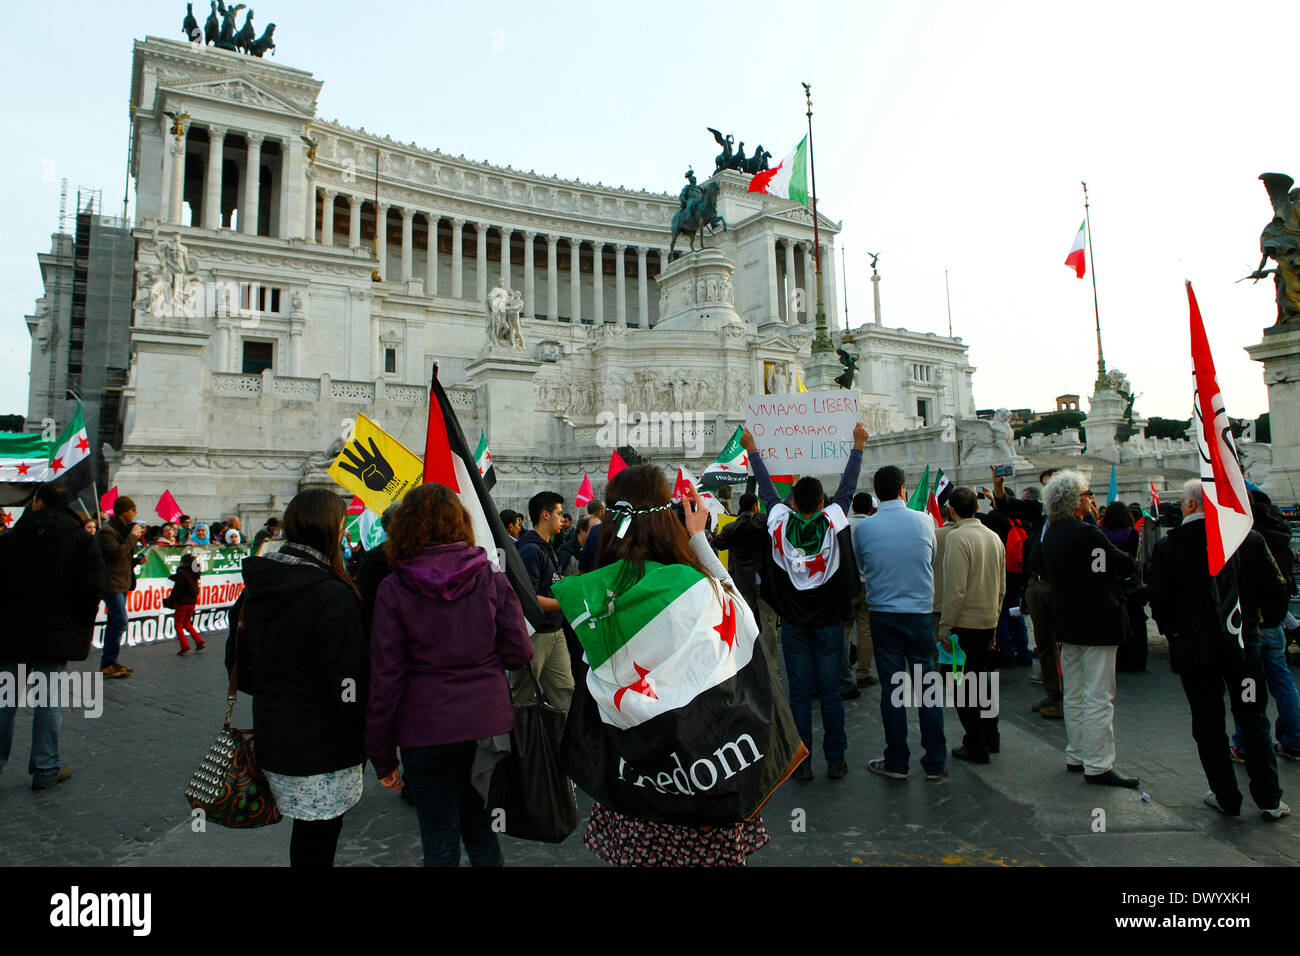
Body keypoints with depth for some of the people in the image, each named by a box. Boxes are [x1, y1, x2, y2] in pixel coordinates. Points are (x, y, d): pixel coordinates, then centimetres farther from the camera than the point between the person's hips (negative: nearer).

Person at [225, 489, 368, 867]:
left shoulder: (256, 588, 4)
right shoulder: (333, 596, -21)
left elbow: (238, 665, 13)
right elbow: (348, 686, -21)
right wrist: (373, 741, -10)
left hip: (272, 738, 8)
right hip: (322, 750, -7)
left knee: (306, 830, 21)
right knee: (317, 839, 6)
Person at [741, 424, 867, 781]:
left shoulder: (780, 521, -9)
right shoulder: (833, 520, -10)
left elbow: (766, 487, 5)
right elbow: (847, 486, 2)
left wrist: (752, 449, 17)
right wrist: (858, 446, 14)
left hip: (793, 622, 0)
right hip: (829, 620, 0)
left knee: (799, 694, 6)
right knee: (831, 693, 7)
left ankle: (802, 762, 12)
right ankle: (835, 761, 16)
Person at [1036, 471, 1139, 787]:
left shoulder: (1050, 534, 5)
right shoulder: (1087, 533, -19)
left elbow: (1042, 571, 16)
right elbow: (1126, 565, -11)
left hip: (1067, 624, 8)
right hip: (1096, 623, -8)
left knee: (1072, 695, 16)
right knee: (1099, 698, -1)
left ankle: (1076, 756, 26)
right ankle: (1098, 766, 5)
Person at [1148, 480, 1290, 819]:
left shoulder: (1167, 546, -11)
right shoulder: (1250, 539, -5)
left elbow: (1159, 599, -10)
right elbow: (1275, 588, -1)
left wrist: (1171, 630, 8)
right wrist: (1266, 622, 16)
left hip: (1194, 647, -2)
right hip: (1243, 643, 2)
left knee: (1208, 724, 10)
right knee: (1254, 720, 16)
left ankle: (1226, 797, 18)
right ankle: (1269, 800, 20)